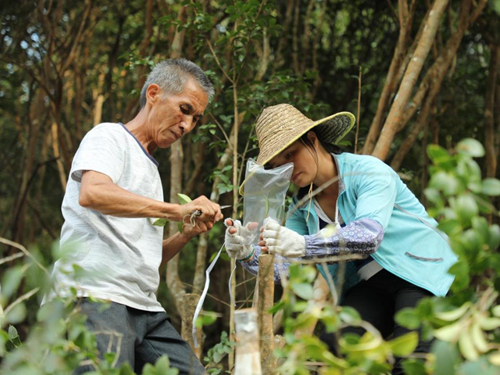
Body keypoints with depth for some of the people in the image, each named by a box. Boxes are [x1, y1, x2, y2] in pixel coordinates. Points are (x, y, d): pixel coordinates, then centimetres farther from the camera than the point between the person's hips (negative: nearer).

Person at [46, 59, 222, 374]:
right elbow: (91, 193, -20)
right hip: (95, 297, -8)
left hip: (146, 309, 8)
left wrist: (186, 235, 9)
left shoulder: (149, 168, 28)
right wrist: (176, 210, -22)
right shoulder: (109, 137, 4)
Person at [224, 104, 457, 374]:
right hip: (368, 288, 6)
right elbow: (286, 269, -3)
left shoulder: (368, 170, -13)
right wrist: (248, 254, -24)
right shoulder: (301, 208, 7)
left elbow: (370, 234, -31)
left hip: (421, 273, -6)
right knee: (327, 347, -21)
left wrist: (302, 245, -43)